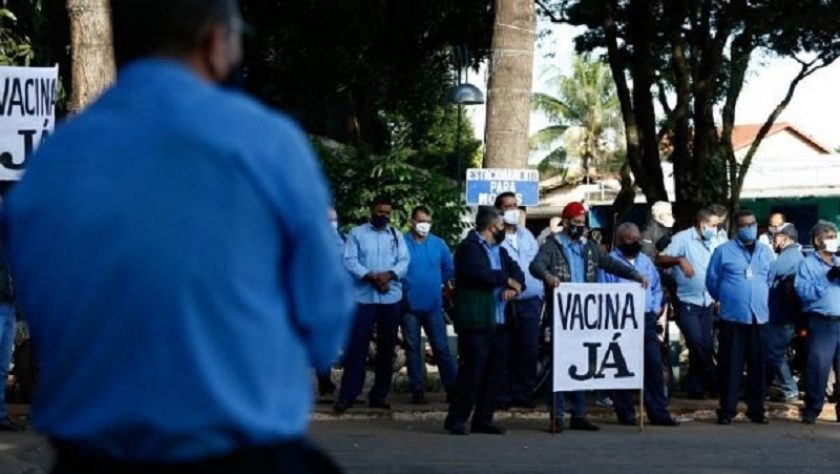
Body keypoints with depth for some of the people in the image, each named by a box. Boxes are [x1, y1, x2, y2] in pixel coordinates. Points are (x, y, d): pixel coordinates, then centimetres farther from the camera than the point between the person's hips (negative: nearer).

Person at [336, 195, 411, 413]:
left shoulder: (397, 236, 13)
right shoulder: (357, 234, 4)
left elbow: (404, 261, 2)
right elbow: (350, 261, -7)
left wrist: (389, 274, -18)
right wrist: (370, 277, -20)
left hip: (391, 298, 3)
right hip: (364, 298, -3)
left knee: (386, 348, 7)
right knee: (356, 347, -6)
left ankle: (379, 395, 14)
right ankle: (347, 395, -5)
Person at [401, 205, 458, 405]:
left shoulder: (438, 244, 3)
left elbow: (449, 270, 11)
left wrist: (438, 285, 4)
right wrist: (402, 290, -4)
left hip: (433, 306, 1)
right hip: (409, 306, -1)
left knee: (441, 348, 1)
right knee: (413, 349, 6)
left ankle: (452, 388, 3)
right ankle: (417, 390, 11)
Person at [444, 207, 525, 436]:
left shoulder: (500, 251, 21)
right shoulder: (469, 248, -6)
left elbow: (517, 272, 14)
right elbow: (479, 273, -22)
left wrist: (514, 287, -9)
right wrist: (506, 280, -9)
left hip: (498, 322, 8)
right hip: (475, 322, -8)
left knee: (493, 372, 7)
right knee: (472, 370, -11)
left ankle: (483, 419, 13)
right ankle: (456, 419, -4)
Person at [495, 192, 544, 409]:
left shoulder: (527, 235, 16)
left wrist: (541, 293, 12)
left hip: (530, 301, 5)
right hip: (504, 303, -5)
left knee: (529, 350, 3)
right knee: (505, 352, 0)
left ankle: (524, 393, 9)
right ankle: (504, 394, 6)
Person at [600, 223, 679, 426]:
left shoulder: (645, 261, 18)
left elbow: (656, 287, 24)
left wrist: (656, 308, 9)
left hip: (646, 319, 5)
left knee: (654, 365, 1)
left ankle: (659, 412, 4)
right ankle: (626, 414, 7)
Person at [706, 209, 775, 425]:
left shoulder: (765, 252, 10)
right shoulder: (723, 251, -1)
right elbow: (712, 281, 6)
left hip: (759, 318, 3)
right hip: (732, 317, -3)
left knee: (758, 366, 5)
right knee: (730, 365, -1)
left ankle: (756, 409, 13)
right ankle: (727, 410, 4)